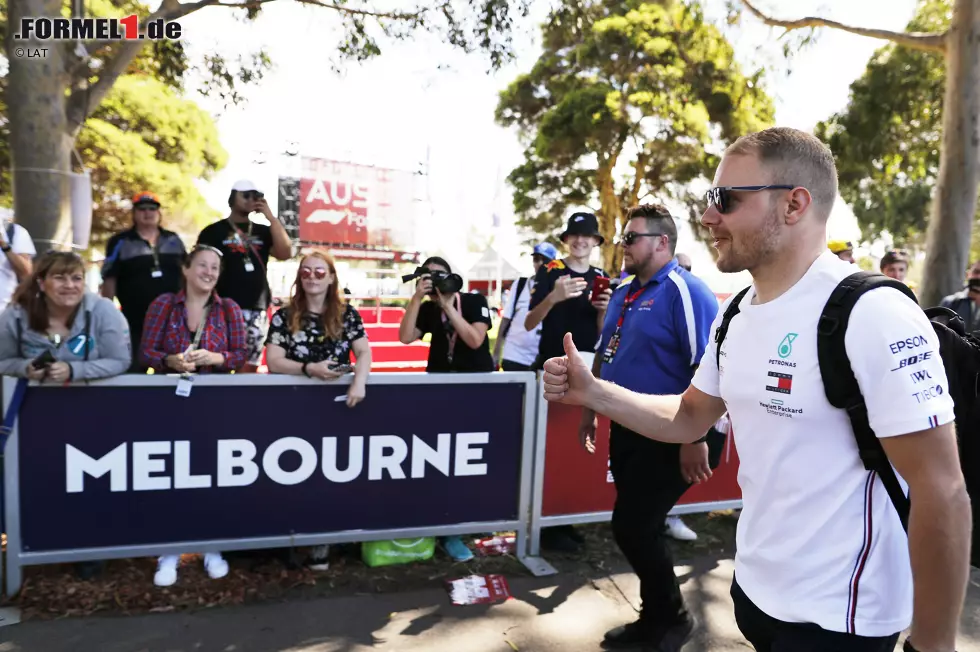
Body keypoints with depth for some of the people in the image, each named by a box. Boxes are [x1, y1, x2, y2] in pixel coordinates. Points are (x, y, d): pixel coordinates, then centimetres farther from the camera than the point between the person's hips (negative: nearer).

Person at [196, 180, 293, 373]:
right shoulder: (213, 231, 5)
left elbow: (285, 253, -1)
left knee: (250, 367, 5)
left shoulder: (263, 232, 16)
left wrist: (270, 216, -2)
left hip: (257, 311, 4)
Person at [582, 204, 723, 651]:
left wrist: (696, 439, -25)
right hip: (626, 431, 8)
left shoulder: (685, 291, -16)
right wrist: (590, 409, 20)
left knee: (632, 529, -2)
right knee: (639, 529, 16)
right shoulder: (623, 293, 10)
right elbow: (605, 354, 19)